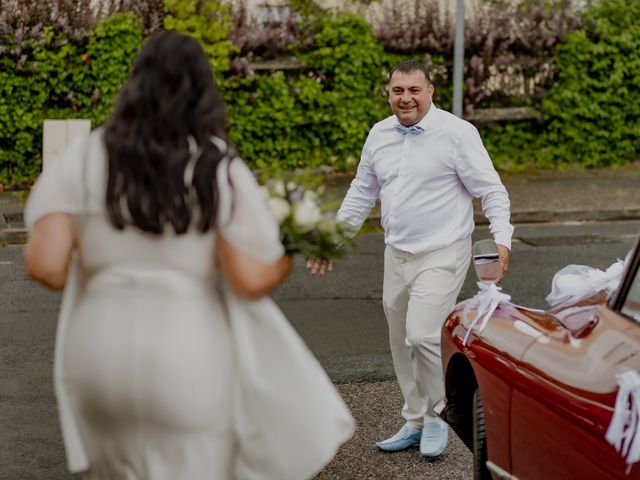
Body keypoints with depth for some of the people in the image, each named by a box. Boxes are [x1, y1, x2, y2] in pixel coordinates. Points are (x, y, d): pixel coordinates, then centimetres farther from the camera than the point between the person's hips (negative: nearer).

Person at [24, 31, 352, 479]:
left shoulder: (82, 159, 0)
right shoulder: (220, 170, -7)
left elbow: (45, 264, -9)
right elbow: (251, 281, -11)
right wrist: (290, 253, 11)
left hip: (100, 356, 3)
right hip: (190, 362, -3)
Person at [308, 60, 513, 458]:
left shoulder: (457, 133, -9)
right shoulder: (379, 135, 9)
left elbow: (491, 190, -9)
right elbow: (362, 192, 19)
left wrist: (502, 238, -22)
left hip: (442, 253, -6)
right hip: (397, 255, 7)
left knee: (423, 335, -17)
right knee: (402, 343, 12)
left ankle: (434, 417, 3)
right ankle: (415, 423, 26)